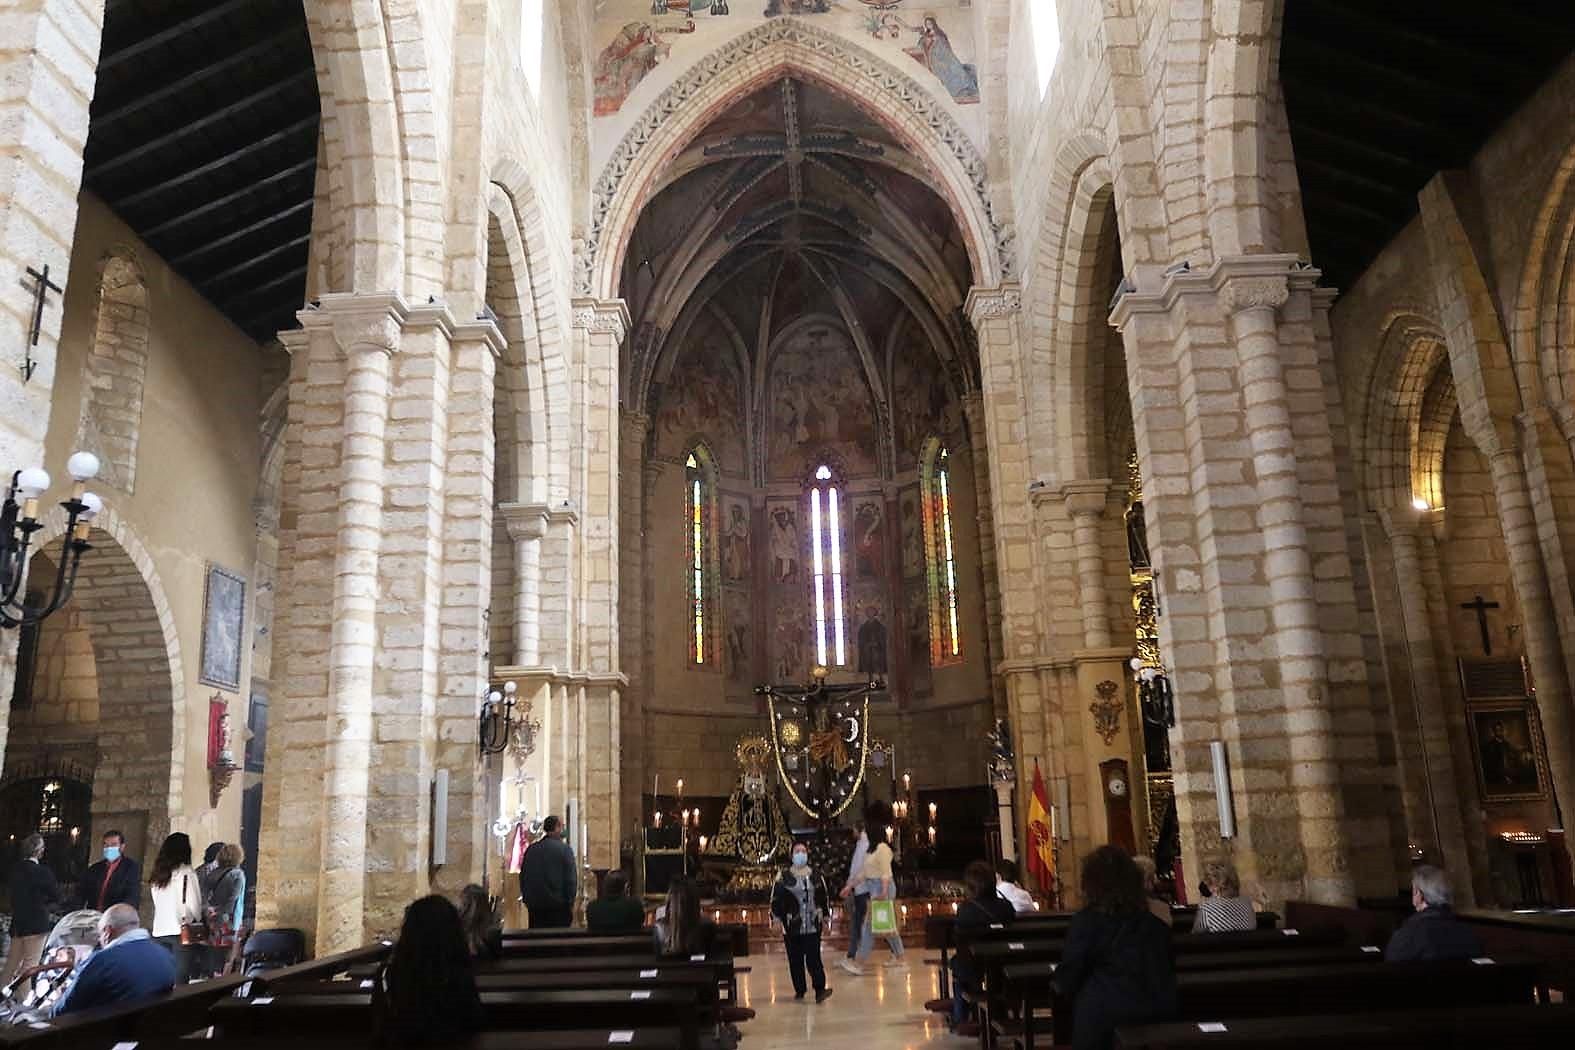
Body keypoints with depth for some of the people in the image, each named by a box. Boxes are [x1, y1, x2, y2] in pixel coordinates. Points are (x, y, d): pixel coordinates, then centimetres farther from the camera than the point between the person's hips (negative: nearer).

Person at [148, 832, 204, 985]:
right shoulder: (186, 873, -8)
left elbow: (157, 904, 9)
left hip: (159, 932, 5)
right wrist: (194, 921, 9)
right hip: (182, 931, -5)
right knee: (180, 978, -4)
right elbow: (194, 905, -9)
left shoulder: (157, 875, 9)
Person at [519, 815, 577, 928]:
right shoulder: (564, 849, -7)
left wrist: (526, 898, 20)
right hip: (558, 906, -4)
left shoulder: (531, 849, 6)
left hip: (534, 904, 4)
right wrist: (571, 903, -4)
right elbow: (571, 879, -10)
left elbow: (523, 877, 12)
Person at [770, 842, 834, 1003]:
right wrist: (777, 917, -4)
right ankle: (799, 990, 19)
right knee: (795, 960, 7)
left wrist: (823, 914, 11)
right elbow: (775, 899, 1)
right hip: (791, 928, 0)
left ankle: (820, 990, -10)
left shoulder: (816, 877, 7)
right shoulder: (784, 877, -1)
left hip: (813, 927, 0)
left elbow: (824, 897, 16)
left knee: (813, 959, -7)